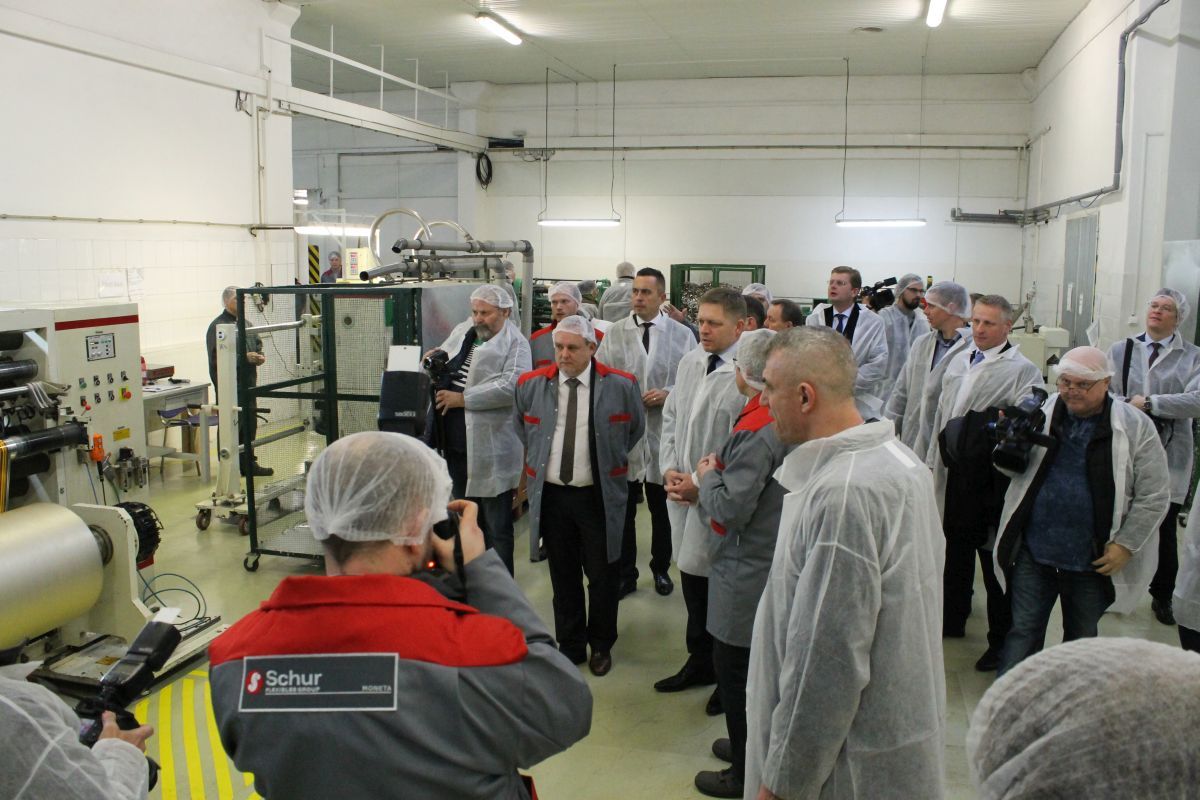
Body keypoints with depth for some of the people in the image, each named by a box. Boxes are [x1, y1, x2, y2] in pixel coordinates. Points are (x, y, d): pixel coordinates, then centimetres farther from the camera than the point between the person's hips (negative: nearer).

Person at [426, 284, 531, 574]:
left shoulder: (515, 344, -8)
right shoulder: (462, 331, 12)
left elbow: (511, 386, -22)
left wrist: (463, 398, -19)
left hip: (491, 449, -7)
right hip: (455, 444, 7)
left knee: (497, 527, 3)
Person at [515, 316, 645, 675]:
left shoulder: (621, 385, -7)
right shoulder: (531, 384, -1)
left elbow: (636, 430, 10)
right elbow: (523, 430, 17)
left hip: (599, 495, -2)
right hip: (551, 494, 2)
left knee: (603, 576, 9)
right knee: (563, 577, 13)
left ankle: (601, 645, 29)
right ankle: (570, 646, 29)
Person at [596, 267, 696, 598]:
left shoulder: (682, 335, 0)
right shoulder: (614, 333, 2)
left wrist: (669, 394, -15)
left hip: (663, 433, 0)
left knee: (661, 508, 15)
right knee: (623, 509, 9)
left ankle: (661, 569, 34)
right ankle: (625, 573, 23)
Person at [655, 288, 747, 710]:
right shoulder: (690, 362, 5)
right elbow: (671, 417, 15)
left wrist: (702, 484, -15)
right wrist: (669, 469, 3)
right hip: (683, 494, 7)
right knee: (692, 581, 19)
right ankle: (699, 662, 38)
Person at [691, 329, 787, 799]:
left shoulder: (755, 430, -25)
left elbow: (730, 508, -24)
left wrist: (708, 476, -9)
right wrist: (725, 470, 7)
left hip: (747, 573, -9)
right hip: (775, 561, 9)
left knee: (735, 670, 5)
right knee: (760, 666, 23)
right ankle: (755, 746, 39)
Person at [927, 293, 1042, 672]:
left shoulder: (1022, 370, -9)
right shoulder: (959, 360, 12)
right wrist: (936, 459, 16)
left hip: (991, 477, -6)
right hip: (956, 469, 7)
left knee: (994, 556, 2)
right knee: (956, 546, 19)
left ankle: (1001, 640, 15)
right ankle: (953, 619, 36)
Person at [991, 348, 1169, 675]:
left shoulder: (1135, 426, -6)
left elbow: (1153, 496, -4)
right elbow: (1012, 468, 9)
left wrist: (1126, 544, -9)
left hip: (1092, 560, -1)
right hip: (1033, 551, 1)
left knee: (1082, 636, 17)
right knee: (1024, 630, 6)